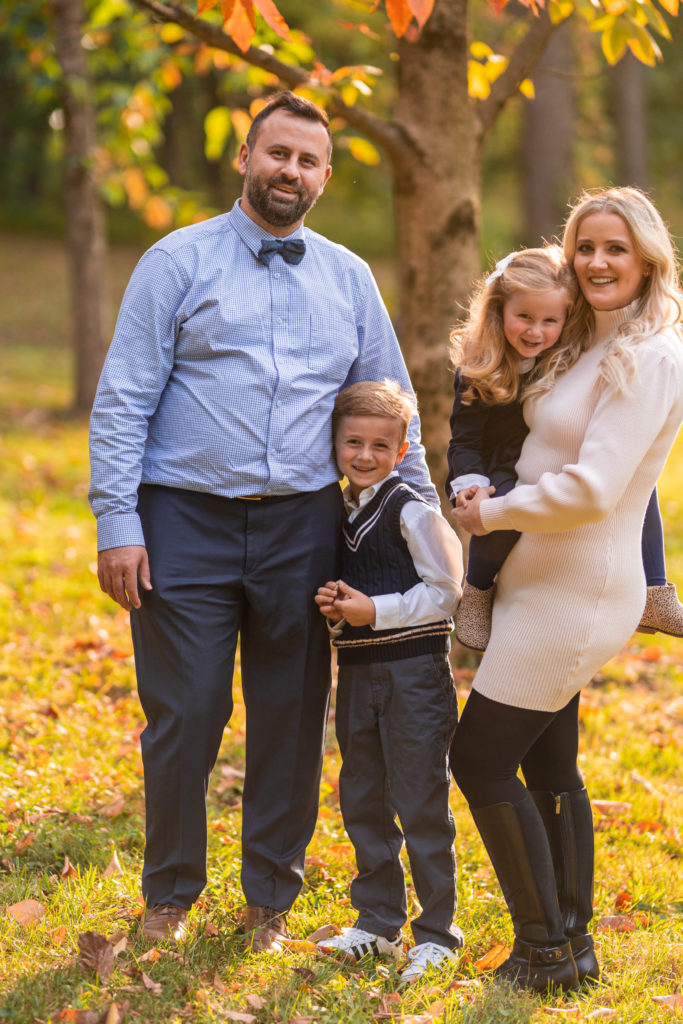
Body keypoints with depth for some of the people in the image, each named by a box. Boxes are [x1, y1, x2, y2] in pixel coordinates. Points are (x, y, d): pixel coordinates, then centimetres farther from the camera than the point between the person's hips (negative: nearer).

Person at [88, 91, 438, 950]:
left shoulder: (349, 280, 13)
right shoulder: (178, 263, 2)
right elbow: (123, 400, -2)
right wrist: (116, 523, -10)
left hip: (301, 527, 3)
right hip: (187, 524, -3)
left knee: (291, 723, 7)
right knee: (184, 719, -1)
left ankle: (271, 902, 22)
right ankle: (169, 896, 19)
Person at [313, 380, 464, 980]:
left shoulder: (411, 511, -10)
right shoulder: (339, 514, 12)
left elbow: (445, 590, -12)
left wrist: (375, 610, -17)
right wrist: (334, 605, 0)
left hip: (414, 670, -7)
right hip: (358, 671, 7)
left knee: (421, 805, -4)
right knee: (363, 800, 13)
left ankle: (437, 933, 4)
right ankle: (378, 922, 24)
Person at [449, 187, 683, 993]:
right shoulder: (592, 350, 12)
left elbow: (592, 490, -23)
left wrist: (492, 514, -12)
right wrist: (486, 501, 10)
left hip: (578, 591, -9)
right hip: (546, 586, 9)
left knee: (480, 761, -6)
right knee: (547, 767, 15)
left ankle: (549, 949, 4)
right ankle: (572, 942, 25)